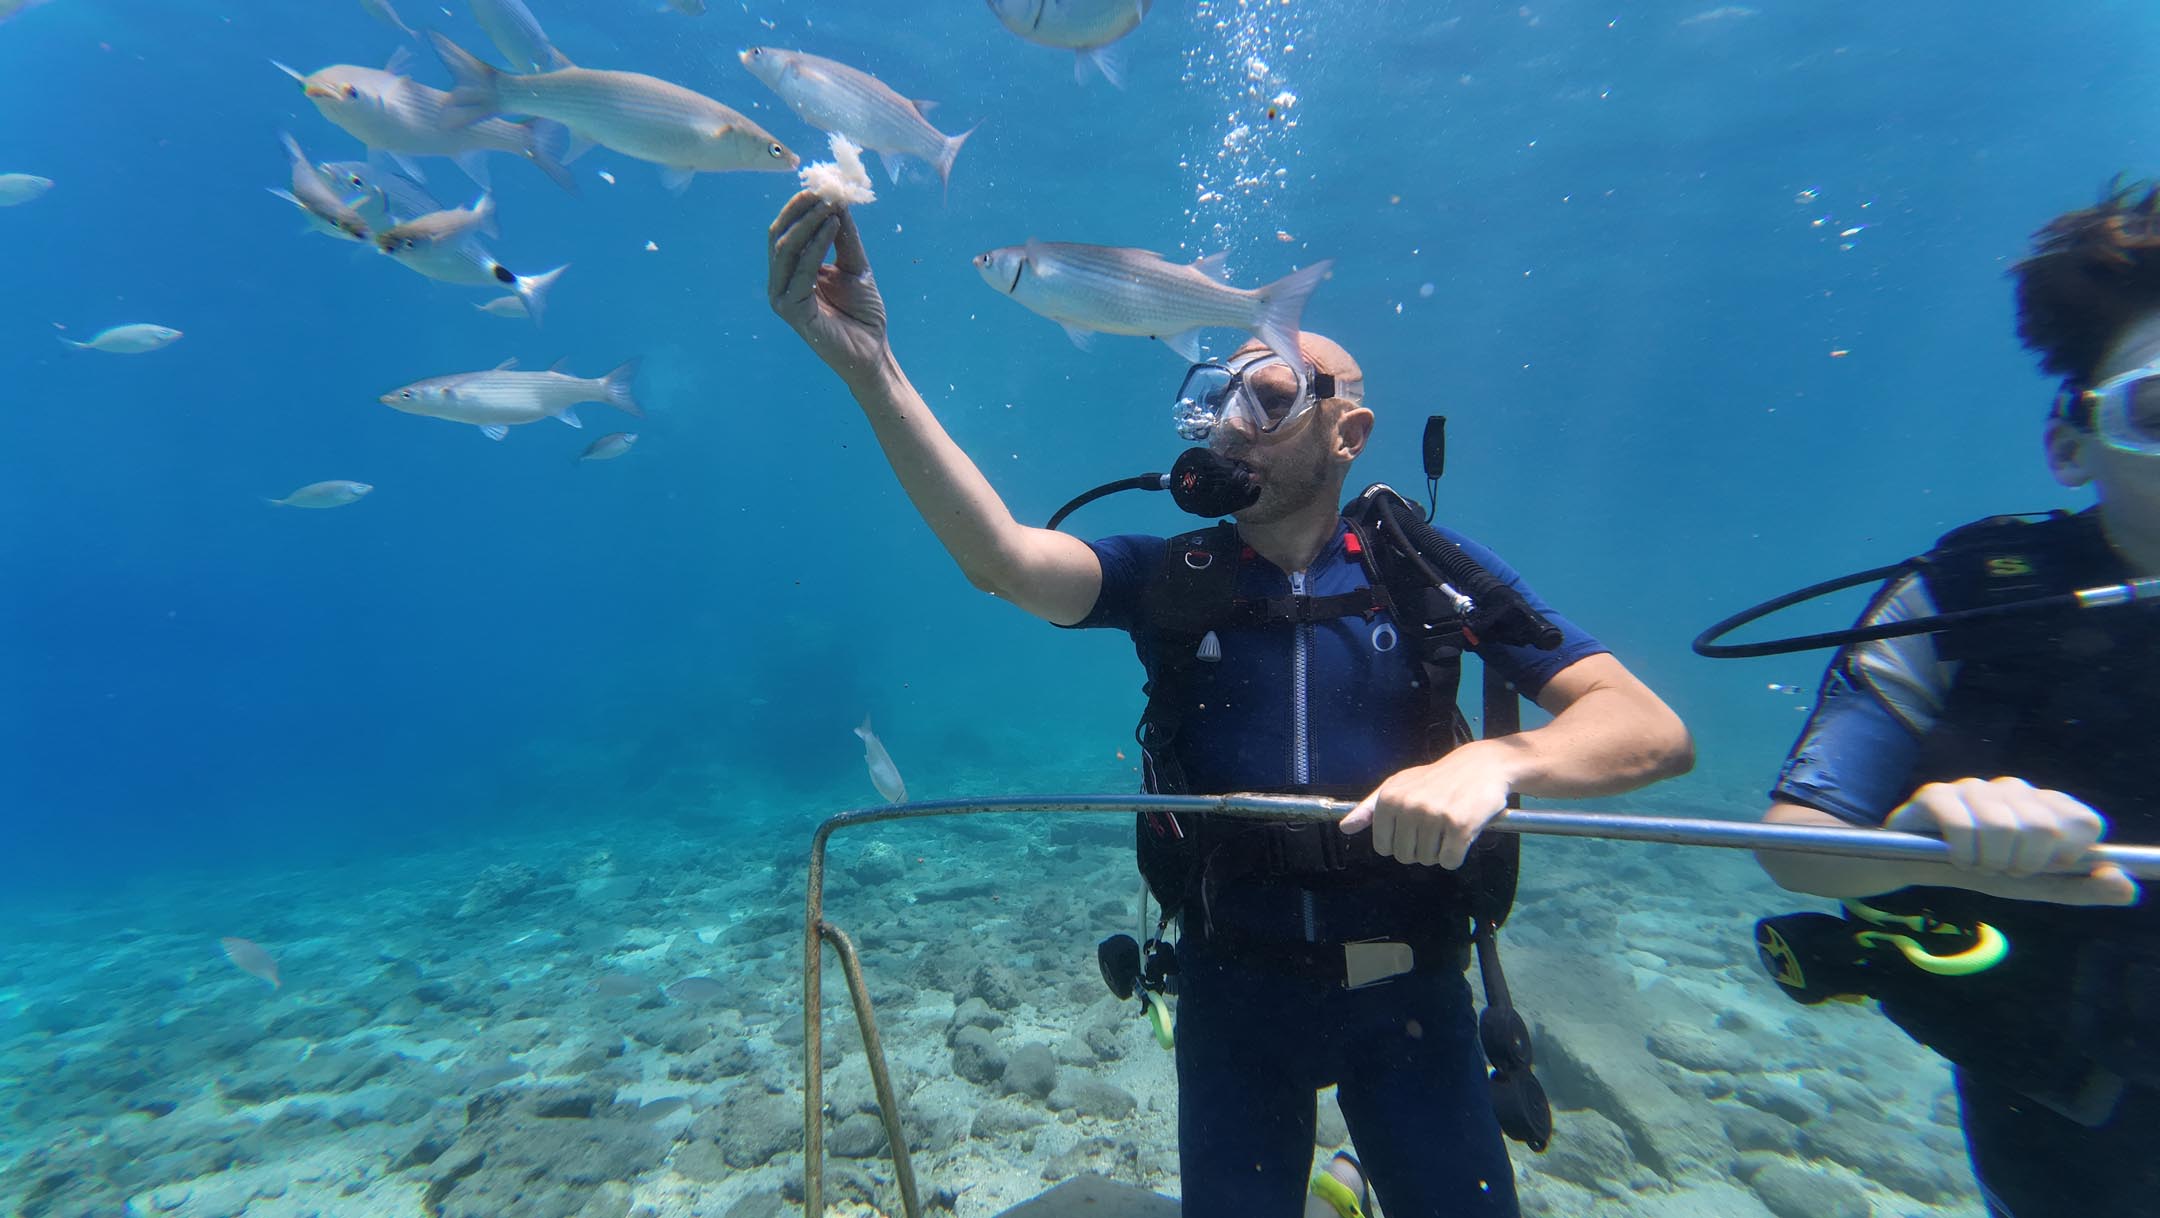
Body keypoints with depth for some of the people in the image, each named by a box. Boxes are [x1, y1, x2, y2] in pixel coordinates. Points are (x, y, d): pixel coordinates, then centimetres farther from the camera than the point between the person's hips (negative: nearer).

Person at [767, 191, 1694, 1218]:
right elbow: (1000, 556, -27)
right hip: (1234, 987, 1)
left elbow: (1652, 729, -14)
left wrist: (1494, 760, -34)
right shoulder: (1166, 576, -9)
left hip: (1409, 987, 0)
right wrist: (869, 366, -37)